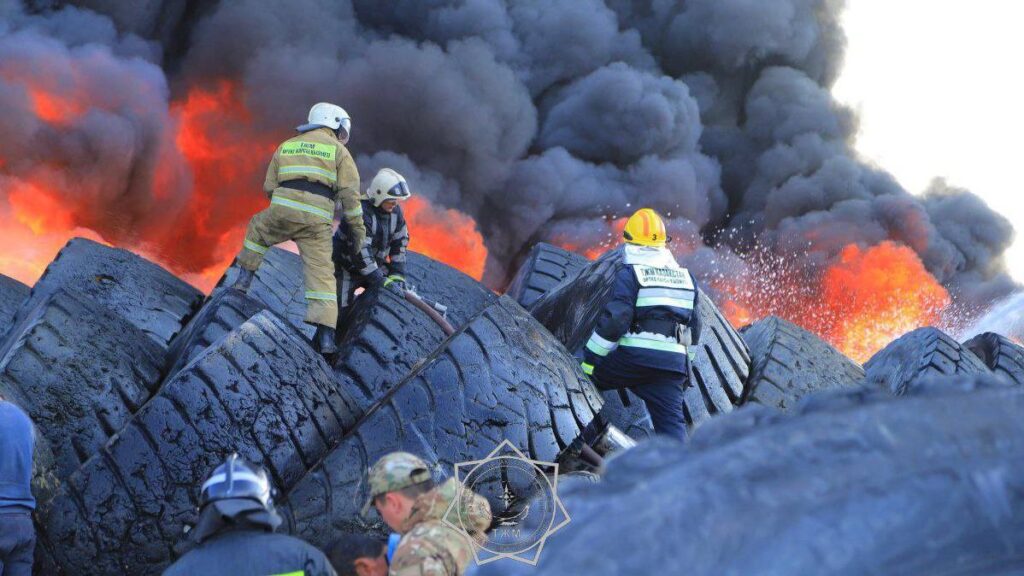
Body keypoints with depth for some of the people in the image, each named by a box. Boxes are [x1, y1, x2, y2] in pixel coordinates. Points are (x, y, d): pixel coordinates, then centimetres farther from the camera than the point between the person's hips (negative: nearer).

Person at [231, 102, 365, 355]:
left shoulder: (287, 145, 24)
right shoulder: (339, 150, 13)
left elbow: (269, 187, 21)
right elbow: (350, 193, 3)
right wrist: (358, 228, 8)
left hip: (282, 210, 2)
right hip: (317, 220, -2)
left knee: (257, 230, 34)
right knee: (321, 272, -2)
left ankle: (244, 279, 29)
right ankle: (326, 336, -11)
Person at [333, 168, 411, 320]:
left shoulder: (395, 211, -6)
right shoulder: (361, 213, -30)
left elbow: (399, 244, 1)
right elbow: (360, 251, -34)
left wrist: (397, 275, -8)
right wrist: (382, 281, -35)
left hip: (375, 265, 7)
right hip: (347, 269, -7)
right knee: (344, 312, -16)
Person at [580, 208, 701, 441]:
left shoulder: (629, 273, -1)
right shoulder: (684, 276, 19)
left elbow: (615, 319, -11)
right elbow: (694, 324, 23)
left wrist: (591, 358, -7)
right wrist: (685, 366, 31)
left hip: (635, 357, -5)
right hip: (674, 361, 5)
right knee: (672, 421, 3)